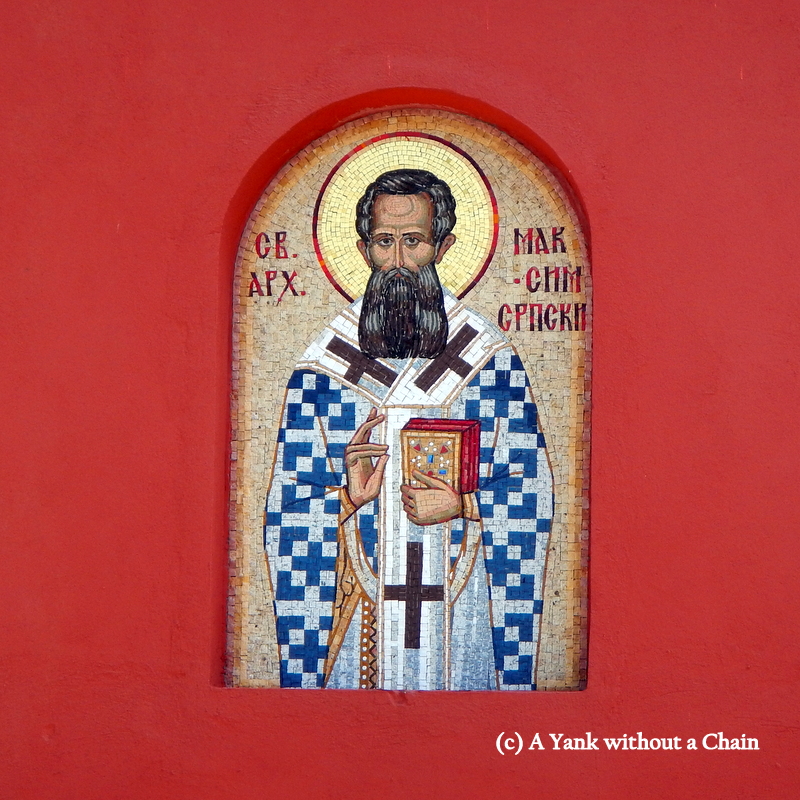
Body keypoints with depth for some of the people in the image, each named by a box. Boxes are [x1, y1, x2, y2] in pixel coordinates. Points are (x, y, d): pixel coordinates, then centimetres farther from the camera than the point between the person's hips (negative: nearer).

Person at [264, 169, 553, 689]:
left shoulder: (492, 358, 2)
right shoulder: (324, 364, 2)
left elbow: (532, 490, 3)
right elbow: (289, 505, 3)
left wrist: (464, 506, -13)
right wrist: (346, 497, -16)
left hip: (461, 609, 0)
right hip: (358, 611, 0)